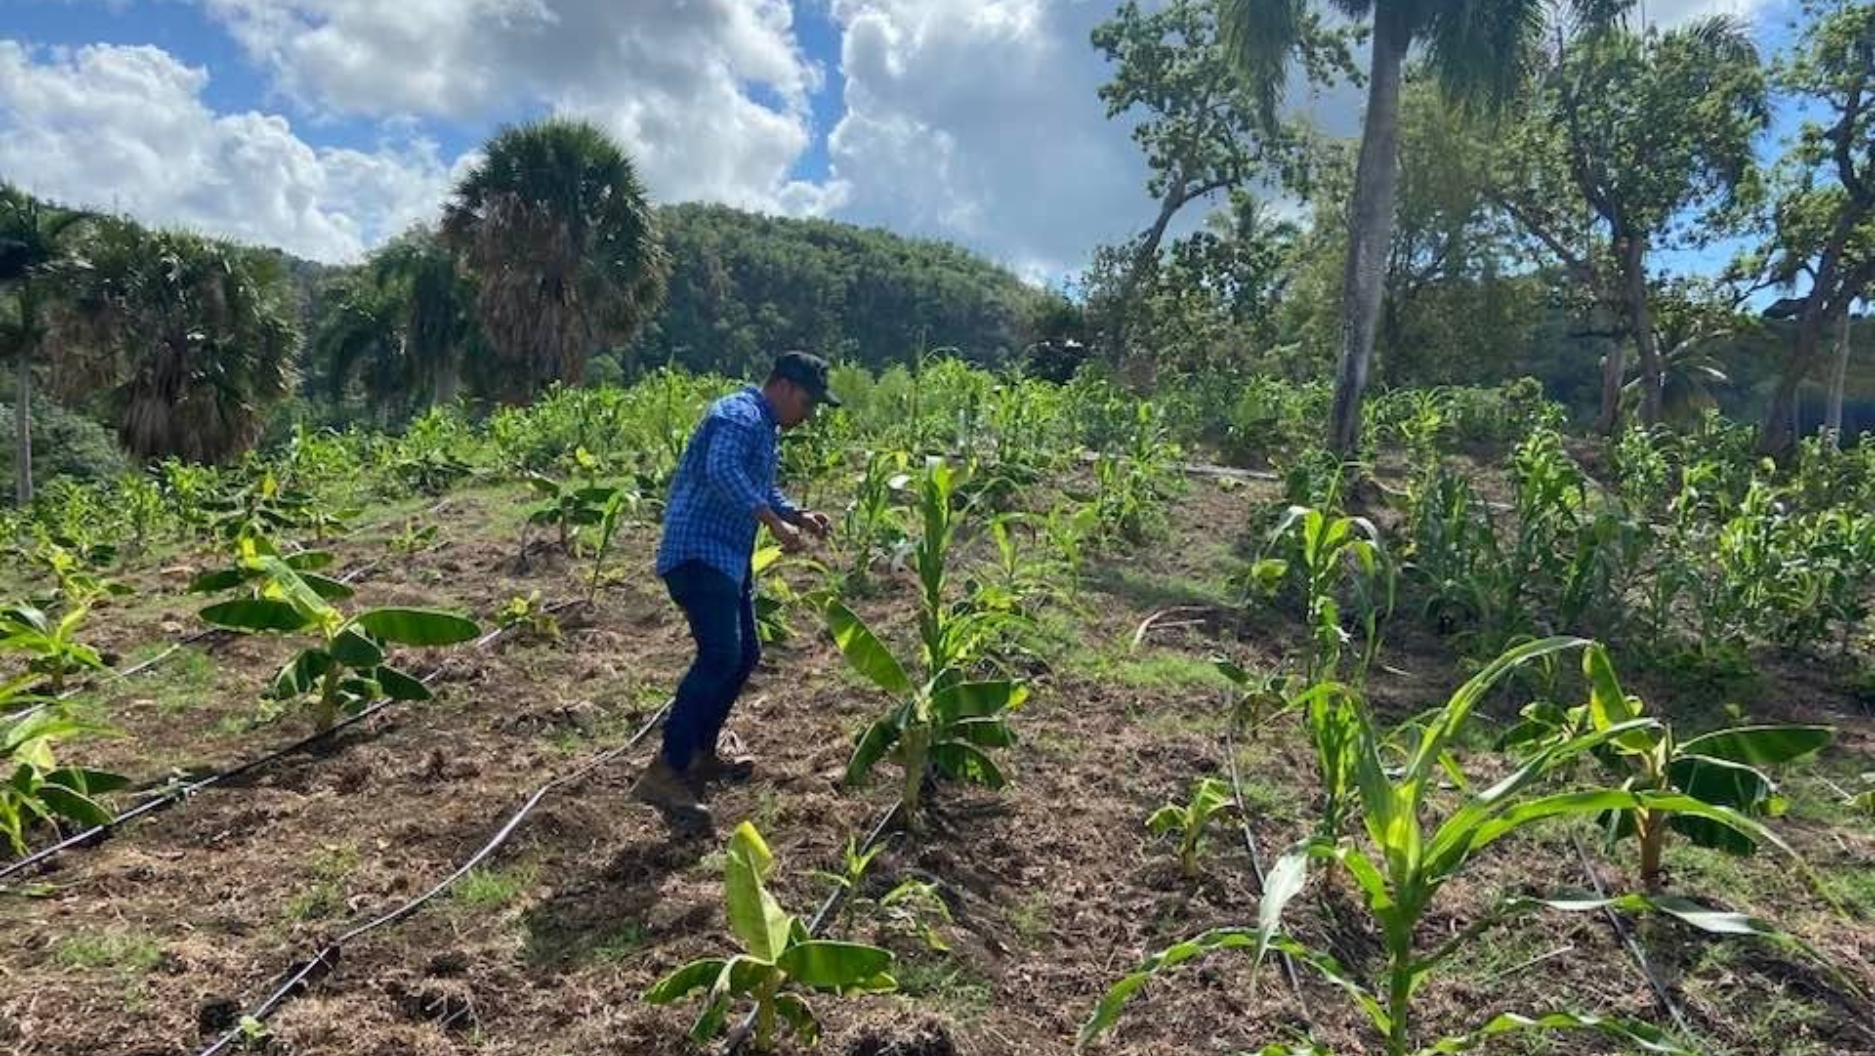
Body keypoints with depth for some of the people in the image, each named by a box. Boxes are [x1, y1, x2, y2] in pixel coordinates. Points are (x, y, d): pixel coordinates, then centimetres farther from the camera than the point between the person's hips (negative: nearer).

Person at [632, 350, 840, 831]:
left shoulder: (766, 429, 20)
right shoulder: (741, 415, -13)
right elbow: (721, 470, -30)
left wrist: (798, 515, 13)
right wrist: (775, 521, -31)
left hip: (728, 557, 11)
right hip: (699, 553, -11)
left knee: (743, 654, 15)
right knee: (720, 655, -21)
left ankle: (700, 754, 27)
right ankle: (665, 774, -21)